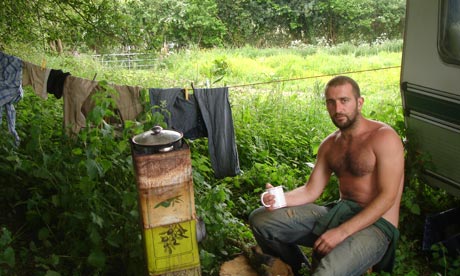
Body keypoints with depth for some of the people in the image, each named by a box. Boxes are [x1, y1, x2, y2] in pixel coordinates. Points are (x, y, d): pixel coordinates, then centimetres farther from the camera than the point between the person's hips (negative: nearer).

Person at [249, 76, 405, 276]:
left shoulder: (384, 137, -12)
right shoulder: (329, 145, 9)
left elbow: (387, 197, -18)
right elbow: (311, 191, 8)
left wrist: (342, 232, -24)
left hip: (376, 223, -7)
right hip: (338, 212, 7)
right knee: (260, 220, -1)